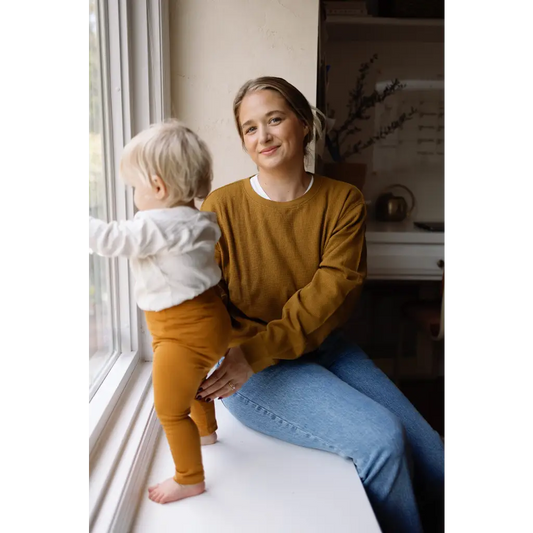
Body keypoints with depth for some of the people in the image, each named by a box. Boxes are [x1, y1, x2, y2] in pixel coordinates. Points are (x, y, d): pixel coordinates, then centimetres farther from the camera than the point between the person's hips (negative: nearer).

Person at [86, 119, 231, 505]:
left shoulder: (161, 224, -24)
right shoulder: (195, 220, 6)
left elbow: (111, 240, -24)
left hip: (185, 332, -10)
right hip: (204, 322, 10)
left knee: (169, 409, 4)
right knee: (195, 381, 33)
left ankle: (190, 478, 21)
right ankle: (206, 431, 58)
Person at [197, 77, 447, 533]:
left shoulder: (344, 201, 0)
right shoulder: (222, 207, -5)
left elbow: (336, 289, -13)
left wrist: (259, 351, -24)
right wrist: (237, 359, -22)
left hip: (326, 349, 4)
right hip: (253, 373, -3)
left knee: (433, 463, -4)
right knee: (381, 438, -22)